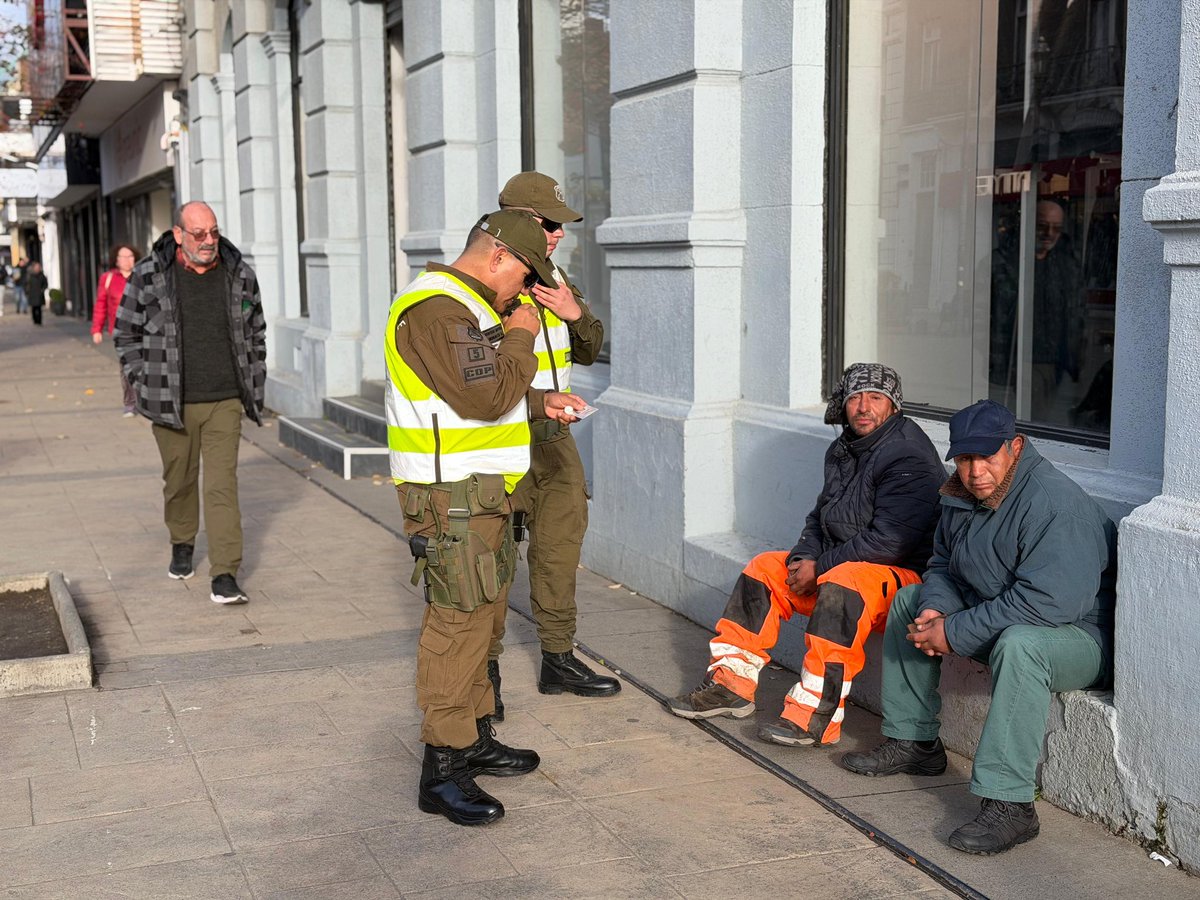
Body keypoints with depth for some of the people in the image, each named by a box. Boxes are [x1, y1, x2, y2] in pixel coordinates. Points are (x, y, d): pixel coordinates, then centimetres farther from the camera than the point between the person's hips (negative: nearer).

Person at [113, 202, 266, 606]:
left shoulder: (239, 274, 2)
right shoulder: (148, 276, -4)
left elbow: (256, 334, 13)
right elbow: (126, 333, 5)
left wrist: (254, 387, 11)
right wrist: (144, 386, 0)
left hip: (225, 403, 0)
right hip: (173, 404, 0)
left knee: (222, 485, -5)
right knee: (179, 480, 14)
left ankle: (225, 576, -6)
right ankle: (182, 545, 40)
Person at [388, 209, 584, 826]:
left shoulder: (468, 306, 18)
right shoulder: (436, 309, -18)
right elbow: (485, 397, -25)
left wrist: (541, 402, 12)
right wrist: (520, 337, -11)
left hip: (481, 489, 11)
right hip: (451, 496, -11)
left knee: (483, 612, 17)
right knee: (459, 620, -9)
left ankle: (476, 739, 29)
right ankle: (441, 771, -3)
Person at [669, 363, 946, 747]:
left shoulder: (909, 459, -17)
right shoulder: (843, 450, 11)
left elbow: (888, 541, -24)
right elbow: (820, 518, 18)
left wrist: (820, 567, -18)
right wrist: (804, 557, -4)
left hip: (903, 575, -10)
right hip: (838, 567, 10)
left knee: (842, 583, -37)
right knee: (765, 567, 6)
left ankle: (814, 715, -40)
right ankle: (731, 684, 5)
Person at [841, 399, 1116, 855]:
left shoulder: (1055, 503, -27)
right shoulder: (963, 497, 1)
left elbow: (1048, 601, -35)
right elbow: (943, 565, 14)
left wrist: (955, 634, -29)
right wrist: (935, 609, -11)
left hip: (1078, 635, -9)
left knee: (1019, 643, -41)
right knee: (910, 600, 12)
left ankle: (1009, 804, -35)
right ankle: (913, 742, 17)